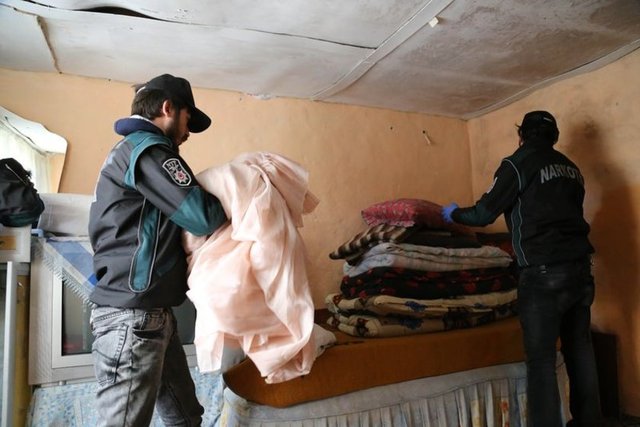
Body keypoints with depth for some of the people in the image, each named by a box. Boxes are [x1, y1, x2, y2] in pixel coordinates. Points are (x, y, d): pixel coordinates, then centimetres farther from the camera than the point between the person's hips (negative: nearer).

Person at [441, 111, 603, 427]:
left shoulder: (517, 164, -5)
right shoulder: (570, 167, 15)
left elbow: (484, 214, -5)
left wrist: (453, 214, 14)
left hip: (544, 273, -7)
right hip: (580, 267, 7)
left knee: (541, 359, -1)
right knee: (580, 350, 17)